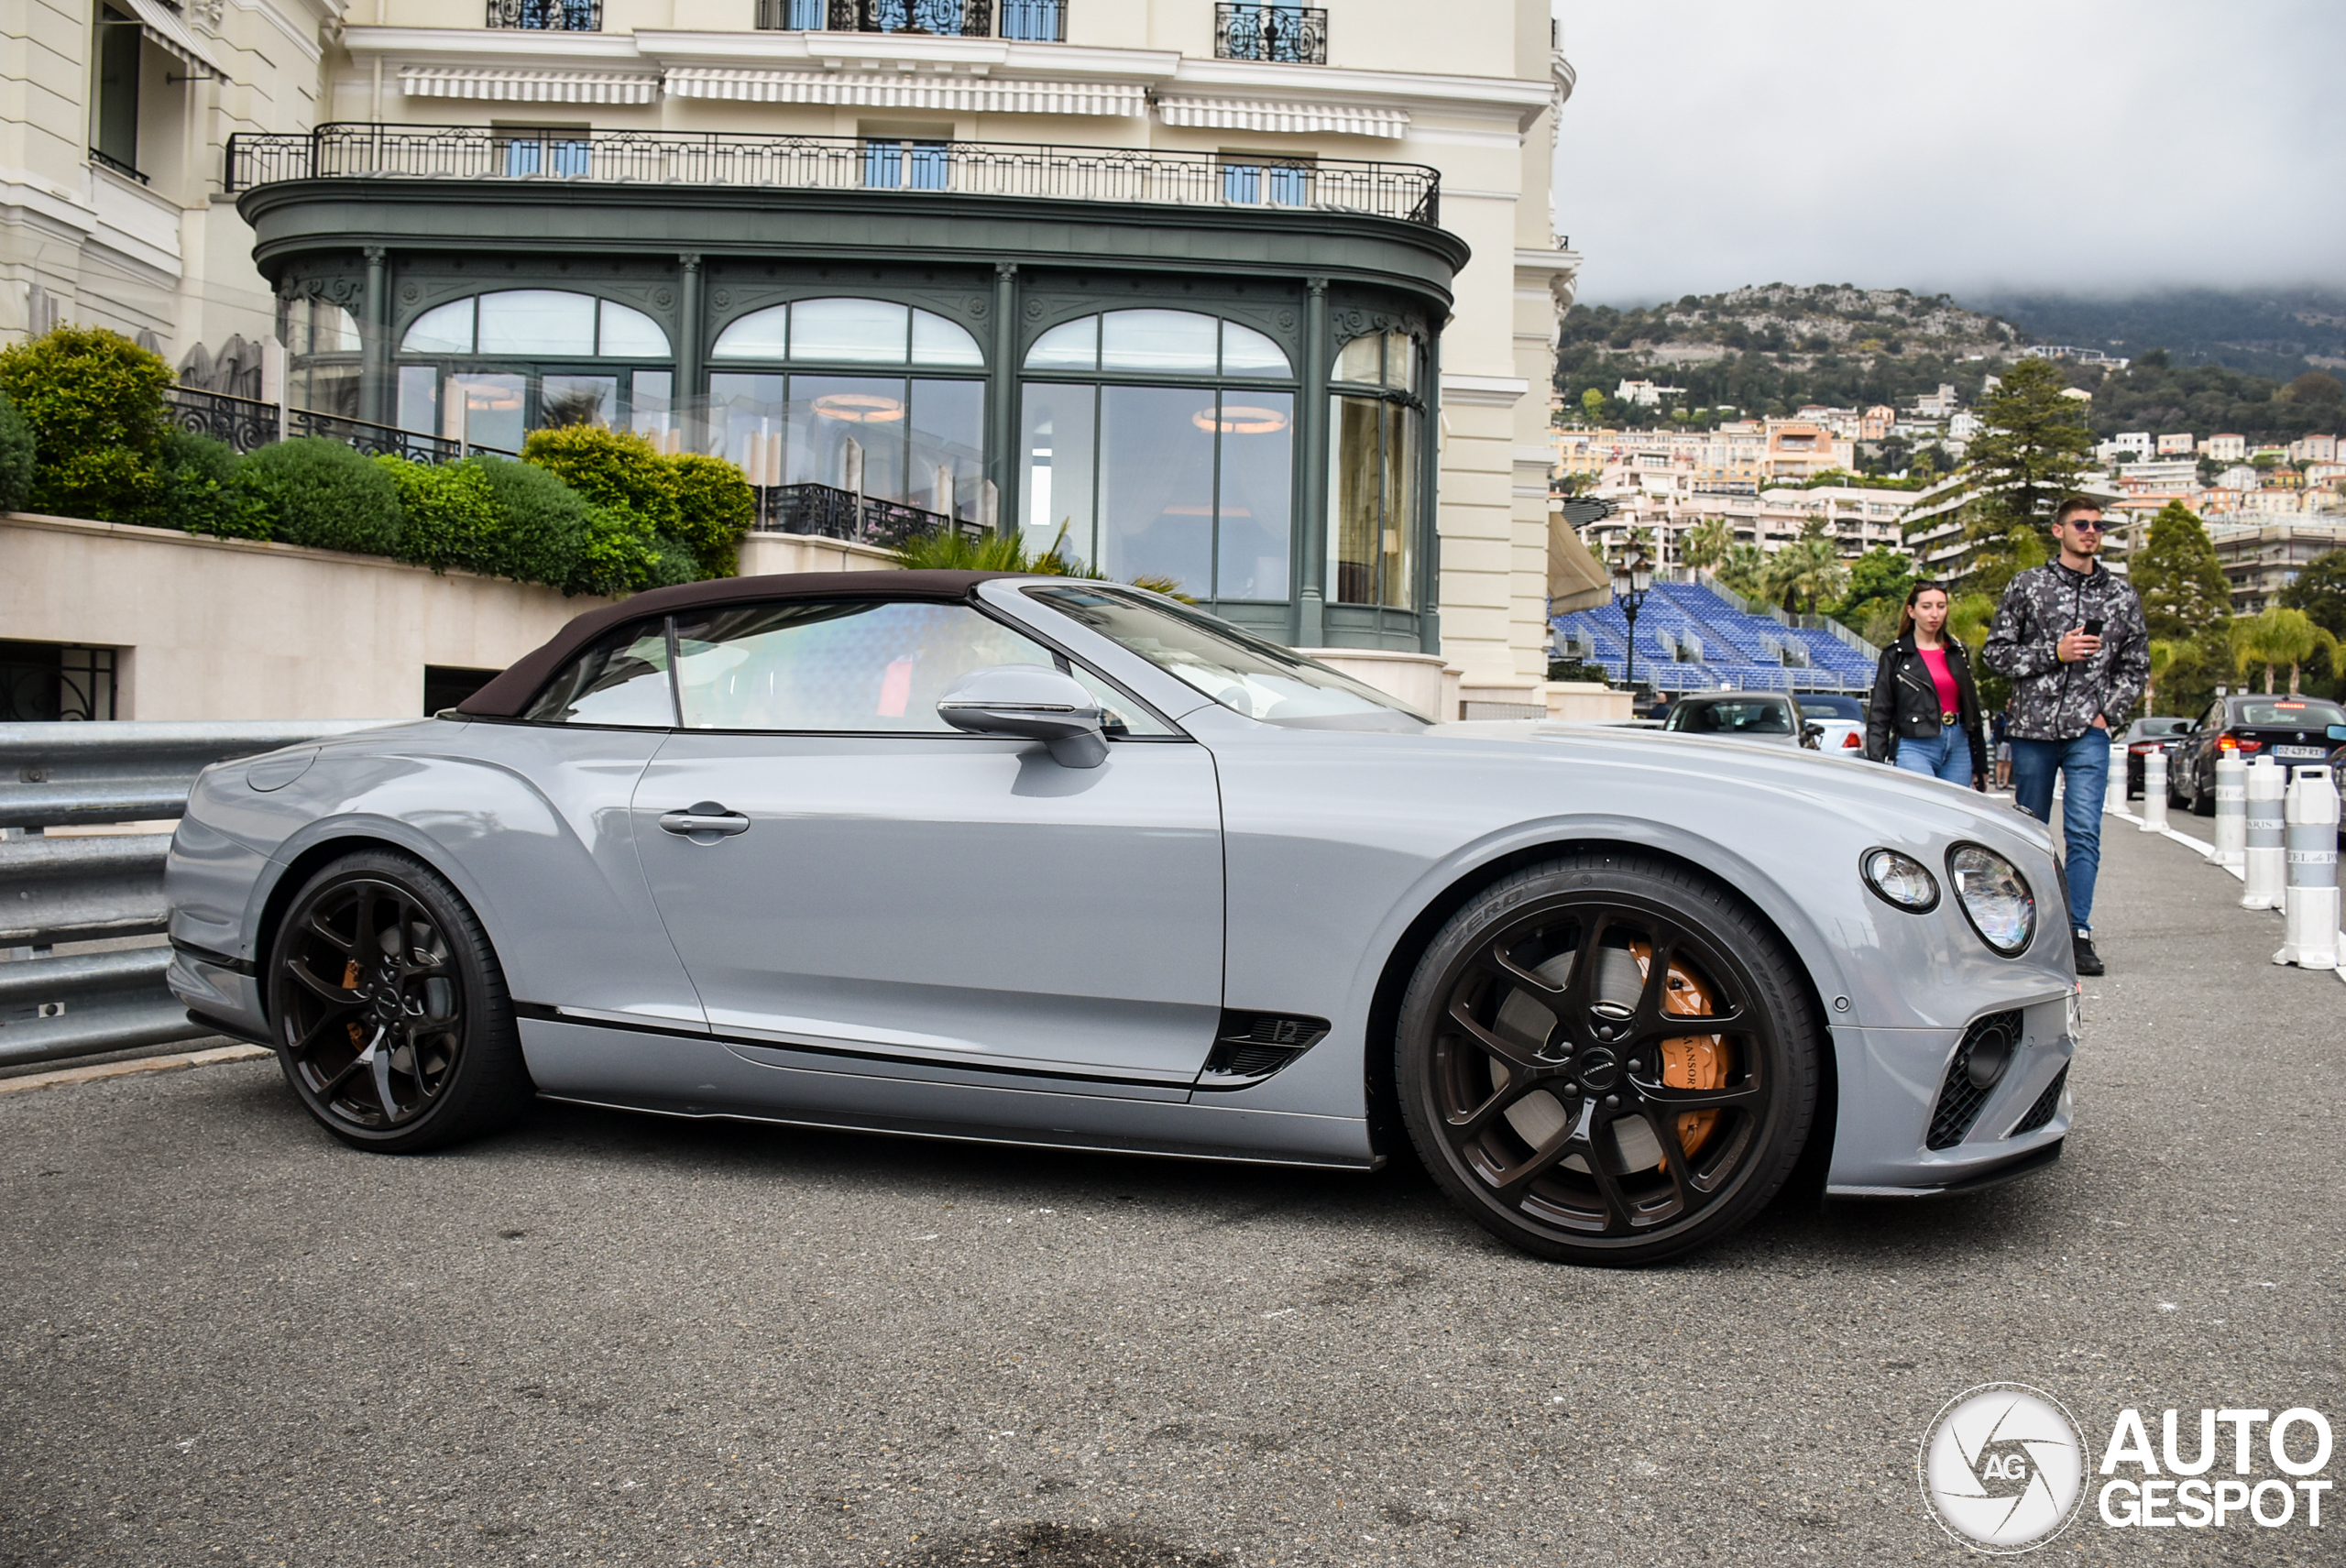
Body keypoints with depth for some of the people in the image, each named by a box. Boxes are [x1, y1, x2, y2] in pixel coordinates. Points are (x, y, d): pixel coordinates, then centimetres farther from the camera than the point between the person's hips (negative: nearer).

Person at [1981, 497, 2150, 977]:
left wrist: (2110, 713, 2)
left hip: (2088, 731, 0)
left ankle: (2079, 933, -9)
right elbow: (1996, 652, 3)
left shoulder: (2121, 593, 11)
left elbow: (2136, 665, 16)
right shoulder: (2028, 586, 5)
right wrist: (2054, 653, -10)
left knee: (2084, 832, -11)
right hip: (2032, 726, 0)